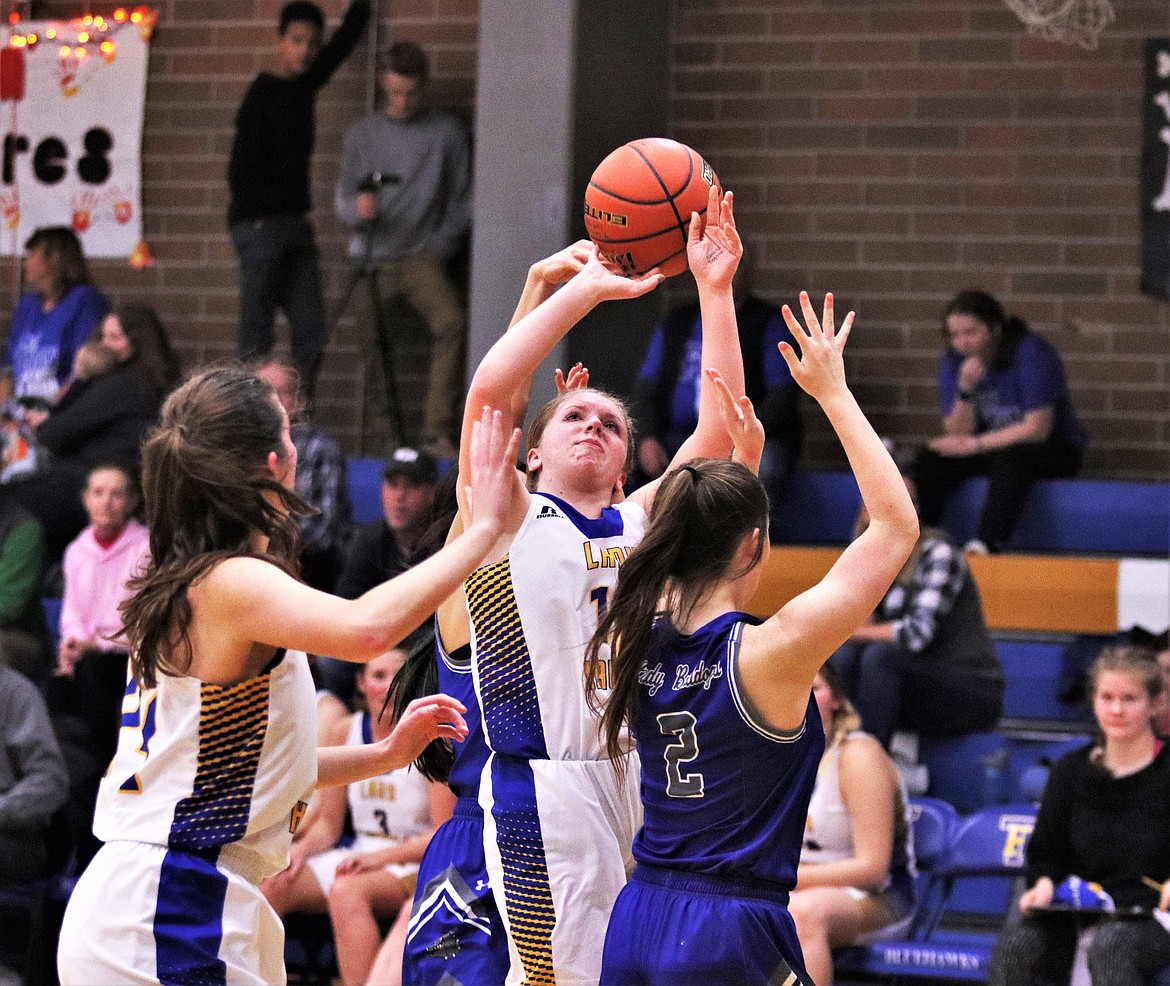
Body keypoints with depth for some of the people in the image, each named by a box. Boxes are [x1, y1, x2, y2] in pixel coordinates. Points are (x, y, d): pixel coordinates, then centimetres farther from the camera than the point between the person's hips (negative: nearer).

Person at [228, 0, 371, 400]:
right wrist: (254, 218, -9)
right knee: (257, 337, -7)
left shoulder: (304, 83, 11)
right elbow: (240, 172, -13)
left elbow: (347, 36, 23)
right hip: (260, 226, -8)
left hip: (295, 225, 8)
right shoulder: (262, 97, -11)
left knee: (311, 333, 3)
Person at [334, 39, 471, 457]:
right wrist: (358, 208, -16)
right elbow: (343, 200, 7)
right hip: (373, 258, 2)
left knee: (451, 322, -27)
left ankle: (438, 431, -27)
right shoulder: (364, 133, 10)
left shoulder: (447, 132, 6)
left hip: (422, 256, -2)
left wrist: (440, 244, -2)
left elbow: (462, 199, 9)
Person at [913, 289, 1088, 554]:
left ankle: (987, 543, -48)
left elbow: (1037, 428, -21)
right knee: (931, 461, -21)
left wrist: (975, 445, -21)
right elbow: (957, 435, -7)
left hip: (1053, 451, -5)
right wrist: (965, 390, -24)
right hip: (991, 451, 5)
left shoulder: (1031, 352, -18)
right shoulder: (954, 361, -3)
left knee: (1010, 460, -38)